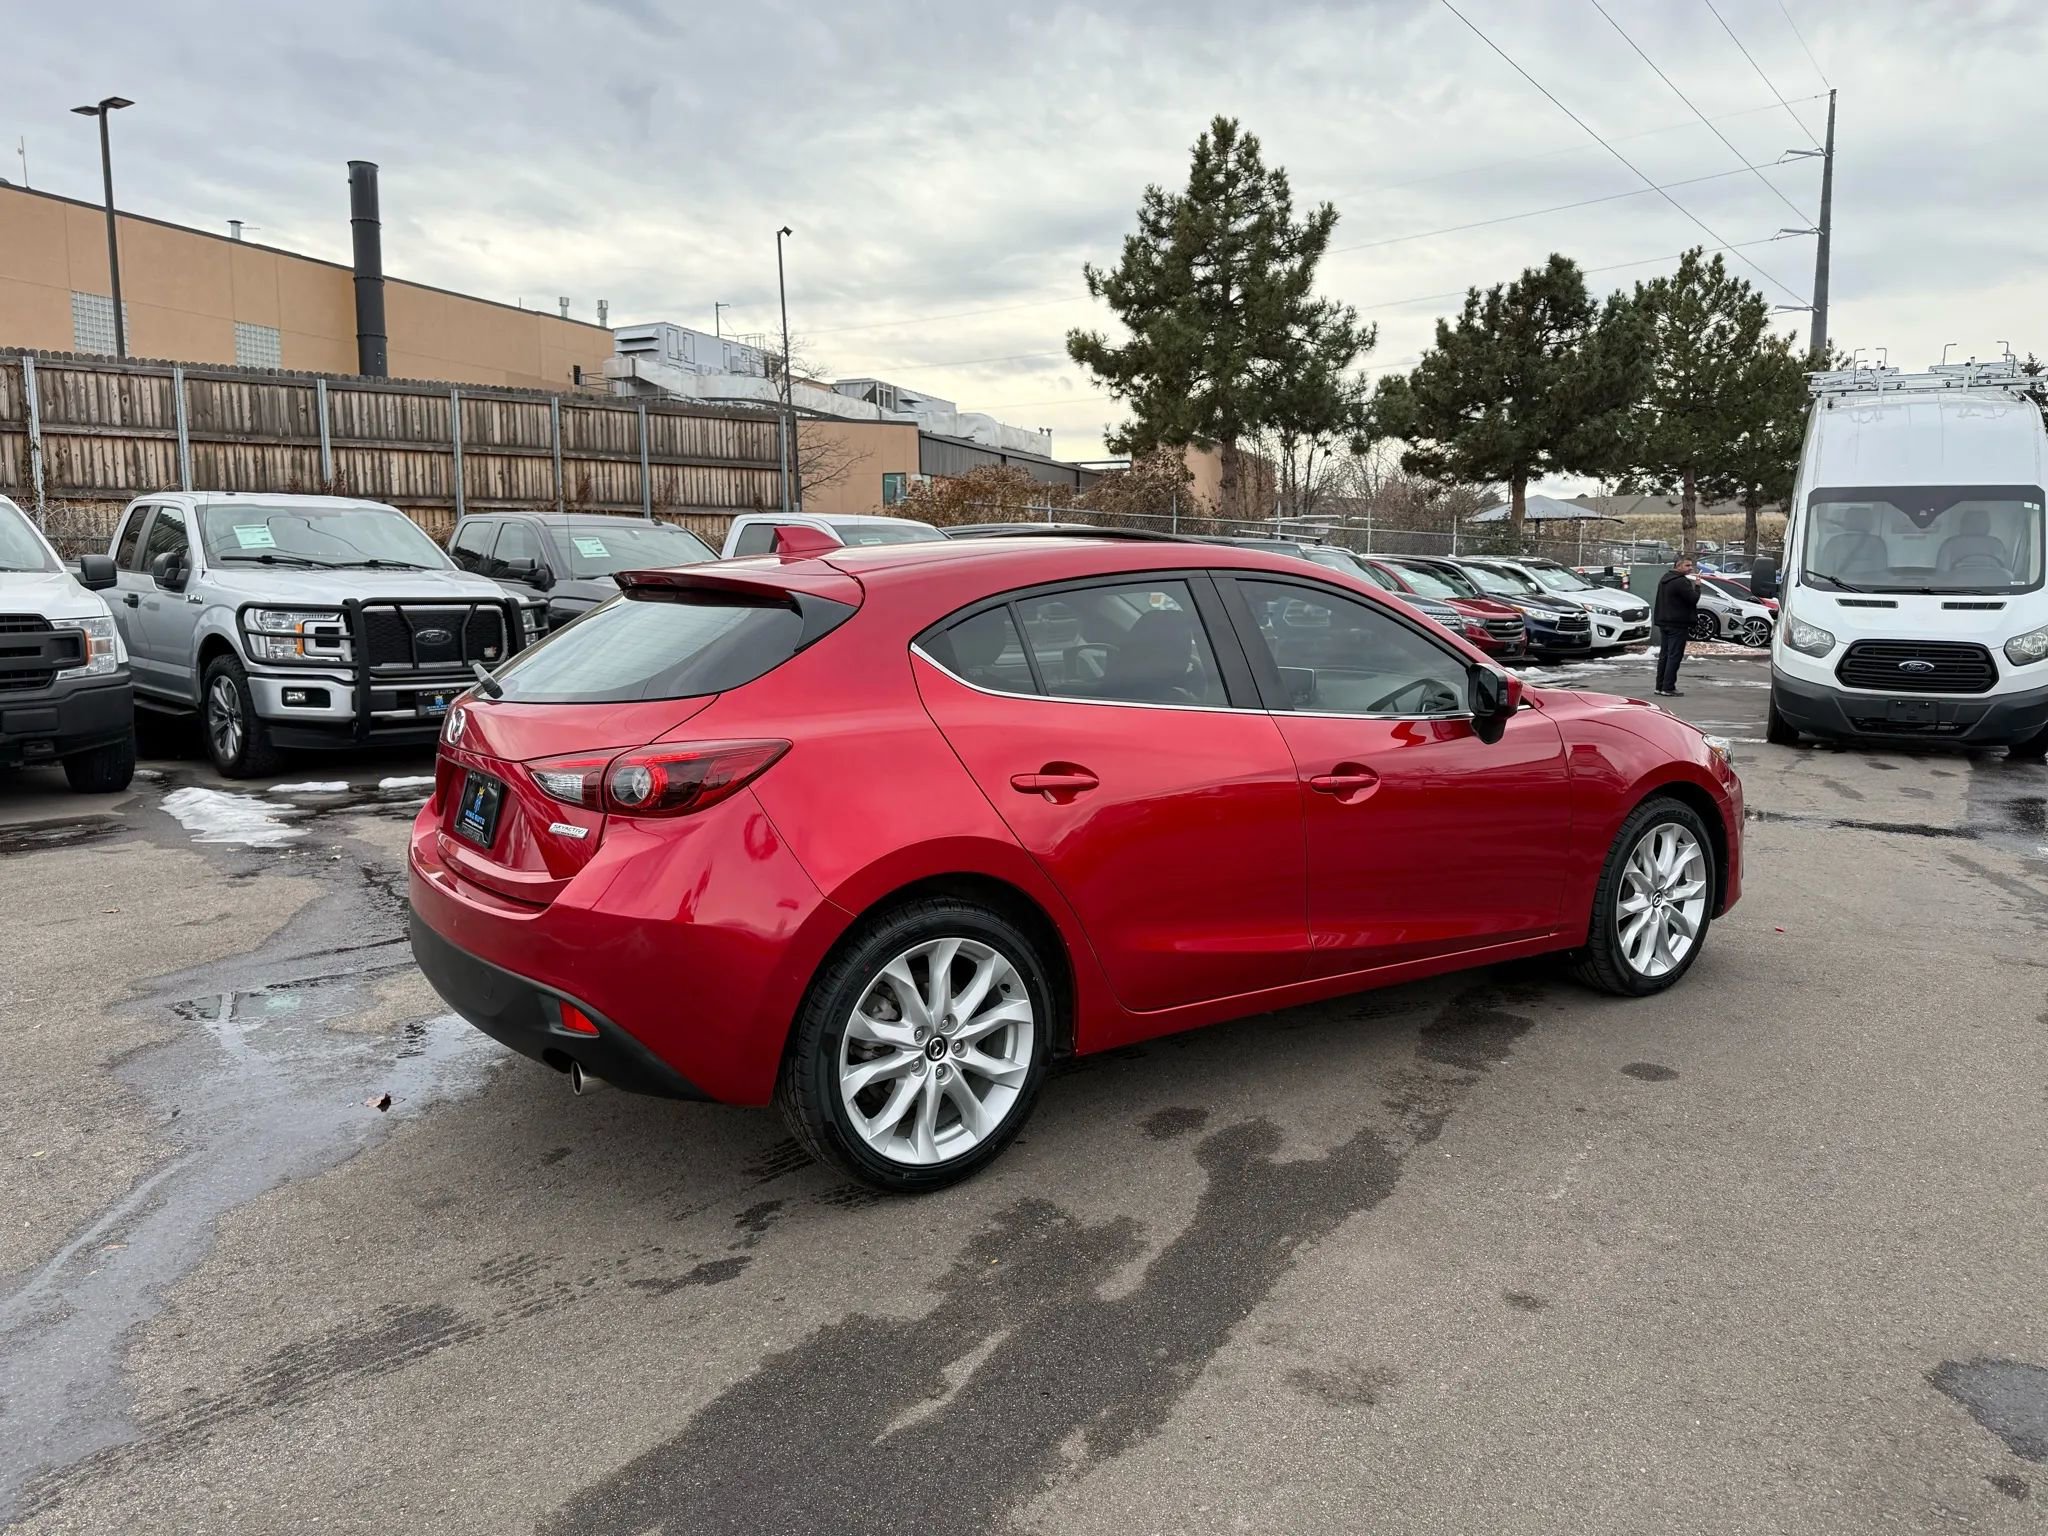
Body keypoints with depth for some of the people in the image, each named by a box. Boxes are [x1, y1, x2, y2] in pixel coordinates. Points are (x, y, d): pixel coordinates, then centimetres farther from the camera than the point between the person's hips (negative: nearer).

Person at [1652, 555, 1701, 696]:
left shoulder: (1664, 579, 13)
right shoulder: (1681, 582, -17)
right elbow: (1694, 599, -19)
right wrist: (1697, 585, -2)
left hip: (1664, 622, 9)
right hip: (1677, 624, -9)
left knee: (1664, 655, 13)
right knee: (1674, 656, -6)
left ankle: (1660, 686, 16)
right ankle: (1668, 688, -8)